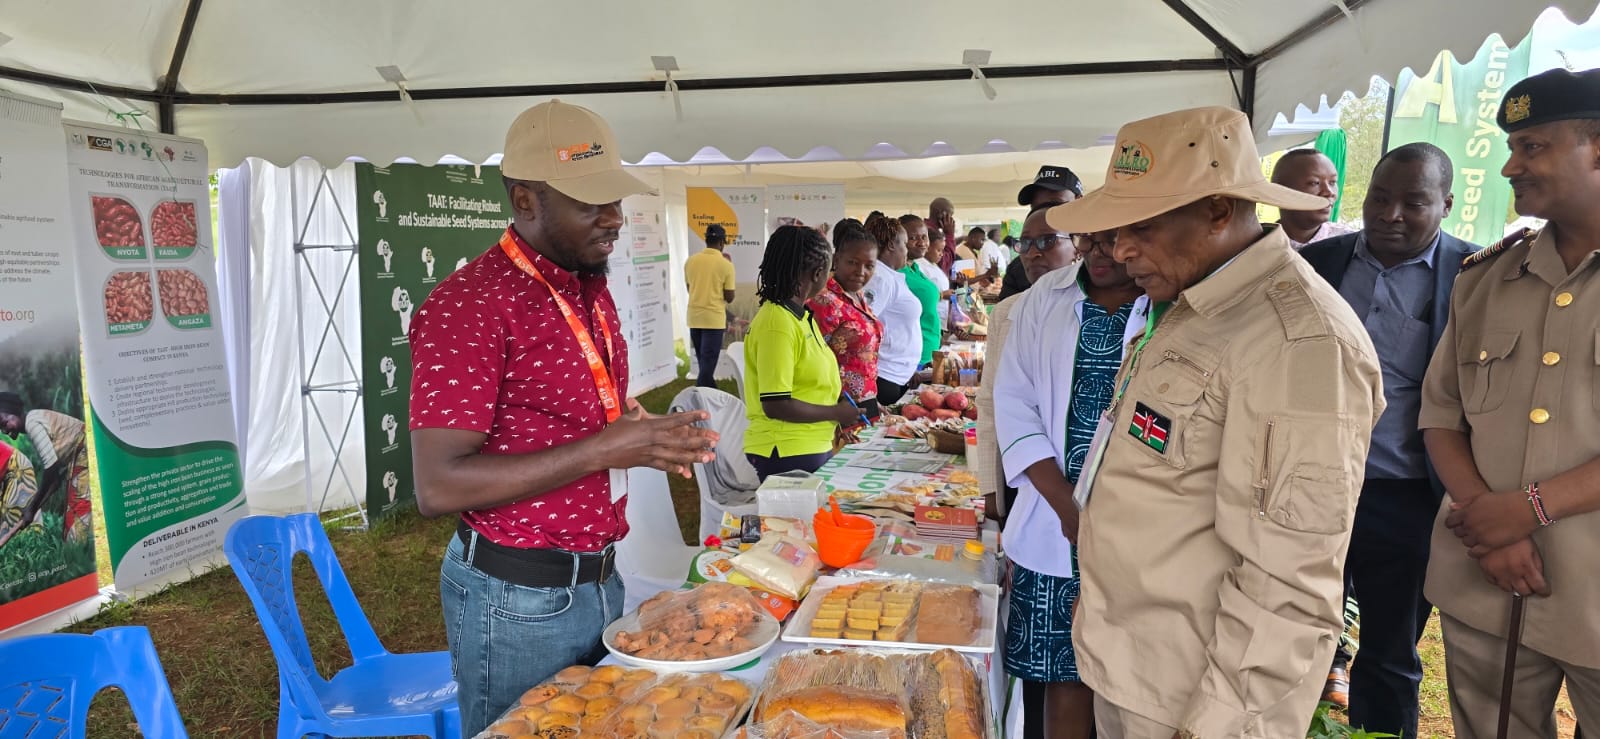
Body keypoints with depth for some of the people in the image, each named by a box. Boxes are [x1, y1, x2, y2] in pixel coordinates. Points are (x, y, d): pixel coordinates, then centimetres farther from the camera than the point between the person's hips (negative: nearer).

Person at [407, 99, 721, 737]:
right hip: (517, 600, -8)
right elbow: (438, 487, -24)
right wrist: (603, 450, -27)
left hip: (600, 581, 8)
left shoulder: (592, 290, 8)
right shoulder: (467, 306, -19)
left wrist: (649, 436, -2)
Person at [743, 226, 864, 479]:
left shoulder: (801, 315, 9)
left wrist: (832, 423, 8)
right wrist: (835, 413, -14)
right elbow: (776, 405, -24)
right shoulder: (777, 324, -20)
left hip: (814, 447, 9)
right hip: (788, 455, -9)